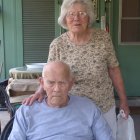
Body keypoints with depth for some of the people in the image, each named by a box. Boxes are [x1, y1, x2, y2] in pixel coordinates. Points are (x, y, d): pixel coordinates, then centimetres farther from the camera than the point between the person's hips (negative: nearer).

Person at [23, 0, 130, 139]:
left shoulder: (103, 38, -8)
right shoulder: (57, 45, -10)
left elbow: (114, 70, -1)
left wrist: (123, 100, 3)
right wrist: (40, 91, -26)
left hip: (104, 108, 1)